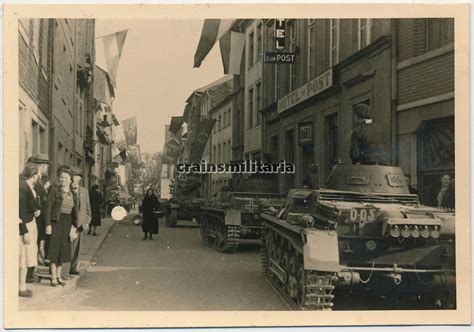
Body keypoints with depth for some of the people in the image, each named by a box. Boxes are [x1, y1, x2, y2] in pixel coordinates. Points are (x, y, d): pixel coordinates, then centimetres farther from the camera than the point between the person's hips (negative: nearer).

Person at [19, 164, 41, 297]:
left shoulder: (32, 188, 8)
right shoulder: (23, 188, -18)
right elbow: (21, 212, -19)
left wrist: (38, 211, 0)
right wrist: (25, 232, -19)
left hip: (32, 223, 9)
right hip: (24, 225, -9)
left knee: (28, 255, 13)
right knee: (23, 255, -2)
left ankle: (22, 286, 21)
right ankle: (22, 287, 6)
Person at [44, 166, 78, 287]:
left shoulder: (73, 193, 10)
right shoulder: (54, 189, -4)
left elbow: (75, 211, 12)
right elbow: (48, 207, -8)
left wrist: (74, 226, 5)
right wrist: (48, 224, -14)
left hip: (67, 223, 5)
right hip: (56, 222, -5)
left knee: (63, 250, 10)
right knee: (54, 249, -2)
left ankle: (59, 276, 20)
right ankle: (53, 277, 4)